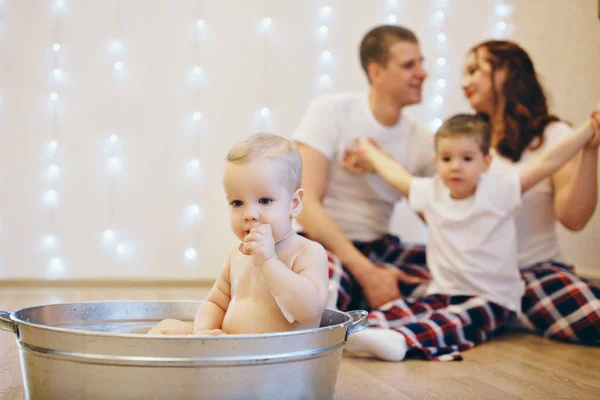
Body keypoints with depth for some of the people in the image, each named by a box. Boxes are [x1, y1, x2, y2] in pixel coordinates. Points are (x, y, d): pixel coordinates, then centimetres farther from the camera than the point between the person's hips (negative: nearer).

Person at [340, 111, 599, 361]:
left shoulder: (499, 190, -7)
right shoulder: (431, 192, 5)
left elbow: (547, 162, -13)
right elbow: (397, 175, 23)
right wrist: (369, 152, 37)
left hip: (493, 298, -5)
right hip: (443, 293, 5)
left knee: (456, 320, -34)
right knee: (399, 310, -21)